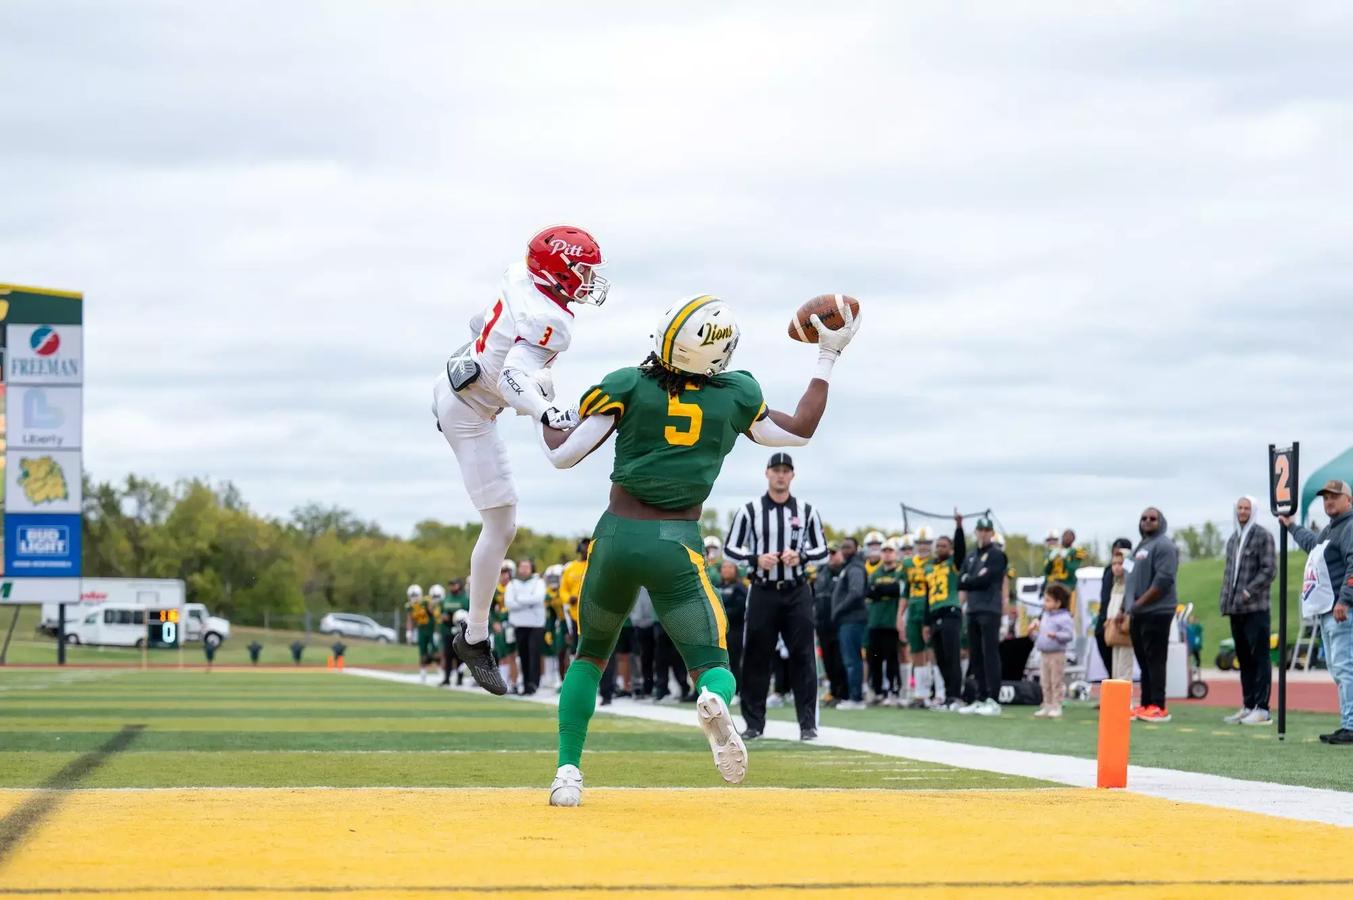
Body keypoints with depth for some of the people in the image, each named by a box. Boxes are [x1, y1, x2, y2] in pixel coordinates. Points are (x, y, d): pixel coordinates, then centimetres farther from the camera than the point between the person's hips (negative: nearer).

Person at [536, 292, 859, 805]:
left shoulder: (628, 387, -3)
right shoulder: (735, 396, 3)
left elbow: (563, 455, -2)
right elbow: (799, 433, 19)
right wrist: (827, 357, 26)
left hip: (617, 536, 1)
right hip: (678, 547, 0)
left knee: (590, 653, 21)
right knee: (712, 663, 3)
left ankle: (567, 772, 12)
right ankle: (714, 701, -36)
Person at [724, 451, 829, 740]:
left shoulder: (806, 511, 6)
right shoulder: (749, 510, 3)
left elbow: (822, 551, 8)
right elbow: (730, 548, 3)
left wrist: (800, 557, -12)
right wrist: (756, 559, -15)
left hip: (797, 593, 0)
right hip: (763, 593, 0)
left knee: (802, 657, -3)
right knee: (756, 657, 2)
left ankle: (808, 723, -1)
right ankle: (754, 723, 10)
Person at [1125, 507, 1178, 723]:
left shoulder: (1163, 546, -9)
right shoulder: (1141, 547, 21)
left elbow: (1163, 580, -19)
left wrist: (1139, 603, -18)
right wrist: (1129, 608, 17)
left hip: (1156, 613, -9)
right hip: (1139, 614, 9)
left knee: (1154, 660, -9)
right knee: (1143, 662, 10)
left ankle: (1158, 707, -9)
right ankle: (1145, 705, 14)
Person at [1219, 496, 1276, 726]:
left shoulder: (1262, 536, -3)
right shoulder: (1233, 539, 19)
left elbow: (1269, 569, -10)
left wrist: (1248, 591, -16)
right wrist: (1225, 599, 12)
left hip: (1255, 608, -7)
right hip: (1236, 609, 7)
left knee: (1259, 657, -7)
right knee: (1243, 658, 10)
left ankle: (1262, 709, -7)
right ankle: (1247, 706, 15)